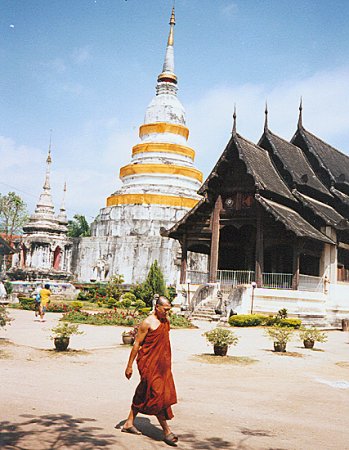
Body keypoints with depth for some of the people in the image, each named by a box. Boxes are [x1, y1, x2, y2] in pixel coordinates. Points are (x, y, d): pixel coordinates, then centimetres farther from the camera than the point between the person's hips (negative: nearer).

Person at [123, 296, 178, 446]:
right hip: (148, 364, -8)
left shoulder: (166, 321, 10)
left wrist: (166, 363, 21)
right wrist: (129, 366, -8)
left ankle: (129, 423, 26)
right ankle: (166, 431, -2)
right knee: (157, 394, -7)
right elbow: (137, 344, -10)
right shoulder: (147, 323, -14)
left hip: (161, 364, 8)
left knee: (143, 394, 14)